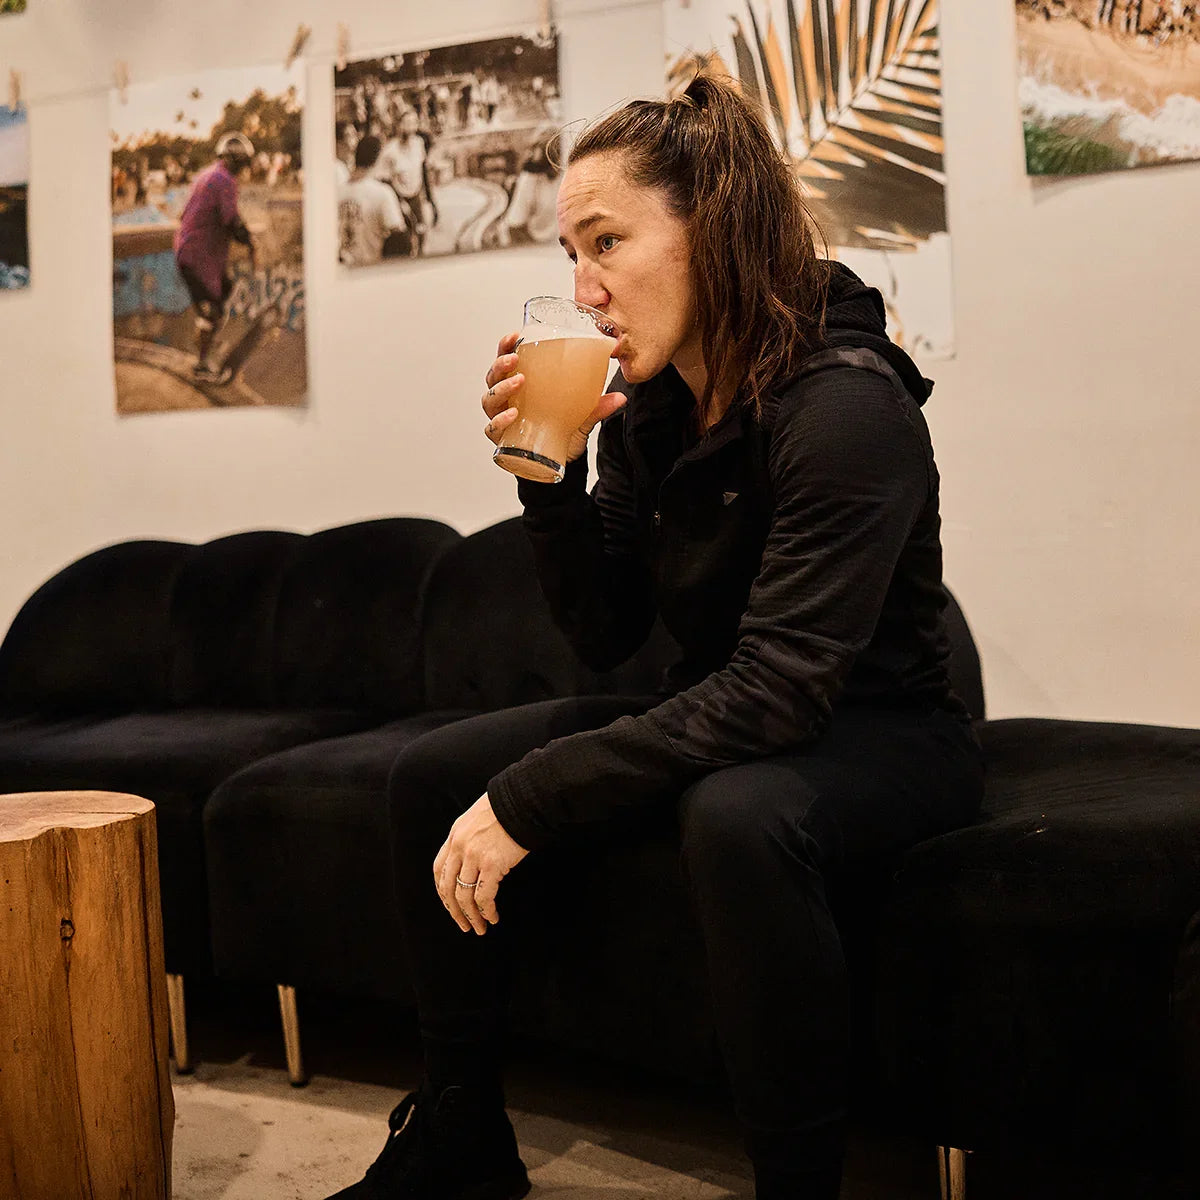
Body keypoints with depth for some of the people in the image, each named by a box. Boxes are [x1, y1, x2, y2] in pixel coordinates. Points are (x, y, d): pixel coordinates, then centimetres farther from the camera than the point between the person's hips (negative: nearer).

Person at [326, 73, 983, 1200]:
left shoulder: (846, 402, -24)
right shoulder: (644, 405, -2)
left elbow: (778, 688, -30)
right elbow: (604, 637, 1)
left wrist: (527, 798, -28)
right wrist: (548, 473, -16)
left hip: (880, 732, -7)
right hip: (724, 719, 8)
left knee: (736, 818, -40)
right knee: (432, 775, -1)